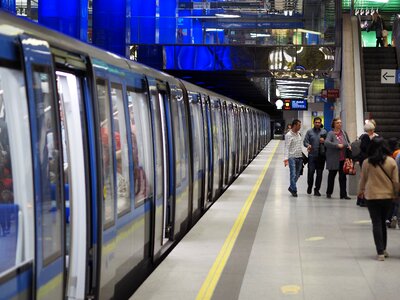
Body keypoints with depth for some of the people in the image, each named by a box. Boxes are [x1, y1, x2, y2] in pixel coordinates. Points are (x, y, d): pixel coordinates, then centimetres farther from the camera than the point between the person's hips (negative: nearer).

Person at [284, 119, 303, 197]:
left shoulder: (298, 134, 11)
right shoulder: (288, 135, -10)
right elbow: (287, 147, -14)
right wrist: (286, 158, -23)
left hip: (299, 157, 7)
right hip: (292, 157, -7)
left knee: (297, 175, 11)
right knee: (293, 175, -6)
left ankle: (291, 188, 26)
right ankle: (294, 190, 3)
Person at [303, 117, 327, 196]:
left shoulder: (324, 132, 10)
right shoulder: (309, 132, 6)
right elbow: (305, 141, 2)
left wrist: (324, 141, -10)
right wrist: (308, 145, -18)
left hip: (321, 155, 2)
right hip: (312, 155, -1)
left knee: (319, 173, 2)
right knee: (311, 171, -8)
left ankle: (317, 189, 12)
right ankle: (309, 186, 16)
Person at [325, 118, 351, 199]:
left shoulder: (344, 133, 9)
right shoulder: (331, 133, -8)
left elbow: (348, 142, 21)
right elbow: (326, 143, -22)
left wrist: (349, 146, -1)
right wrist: (337, 145, -25)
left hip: (343, 159, 4)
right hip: (334, 159, -4)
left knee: (343, 176, 3)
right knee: (332, 175, 10)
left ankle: (343, 194, 6)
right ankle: (329, 193, 24)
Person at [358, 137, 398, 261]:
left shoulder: (367, 162, -9)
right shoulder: (391, 161, -6)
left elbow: (363, 179, 4)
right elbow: (395, 180, 0)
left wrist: (361, 190, 23)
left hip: (372, 196, -2)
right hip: (387, 196, 2)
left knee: (376, 223, 2)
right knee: (382, 222, 17)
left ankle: (380, 252, -3)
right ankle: (383, 249, 23)